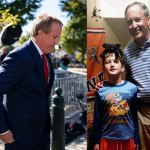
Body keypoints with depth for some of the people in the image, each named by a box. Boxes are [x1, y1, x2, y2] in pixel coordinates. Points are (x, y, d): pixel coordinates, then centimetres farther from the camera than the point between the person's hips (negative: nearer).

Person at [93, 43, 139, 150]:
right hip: (107, 138, 0)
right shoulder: (100, 90, -6)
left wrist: (136, 140, 5)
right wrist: (96, 141, 3)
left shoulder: (132, 88, -6)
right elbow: (97, 118, 1)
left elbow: (135, 116, 1)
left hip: (127, 138, 1)